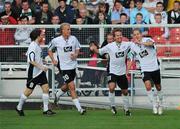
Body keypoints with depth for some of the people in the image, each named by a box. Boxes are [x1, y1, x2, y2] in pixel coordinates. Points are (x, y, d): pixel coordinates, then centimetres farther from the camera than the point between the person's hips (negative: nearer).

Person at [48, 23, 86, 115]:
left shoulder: (73, 38, -1)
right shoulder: (56, 40, -8)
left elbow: (77, 48, 14)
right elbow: (49, 49, 8)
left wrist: (75, 55, -6)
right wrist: (53, 60, -1)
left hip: (73, 65, 4)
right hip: (64, 67, -4)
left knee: (67, 86, 18)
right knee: (72, 87, -10)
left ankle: (57, 95, 50)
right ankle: (79, 108, -9)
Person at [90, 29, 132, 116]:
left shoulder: (126, 45, -3)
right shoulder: (110, 46, -7)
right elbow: (99, 51, 3)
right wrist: (94, 49, -17)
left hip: (122, 72, 3)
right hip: (113, 72, -3)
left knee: (125, 91, 12)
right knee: (112, 87, -26)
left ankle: (126, 109, 31)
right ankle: (112, 106, -7)